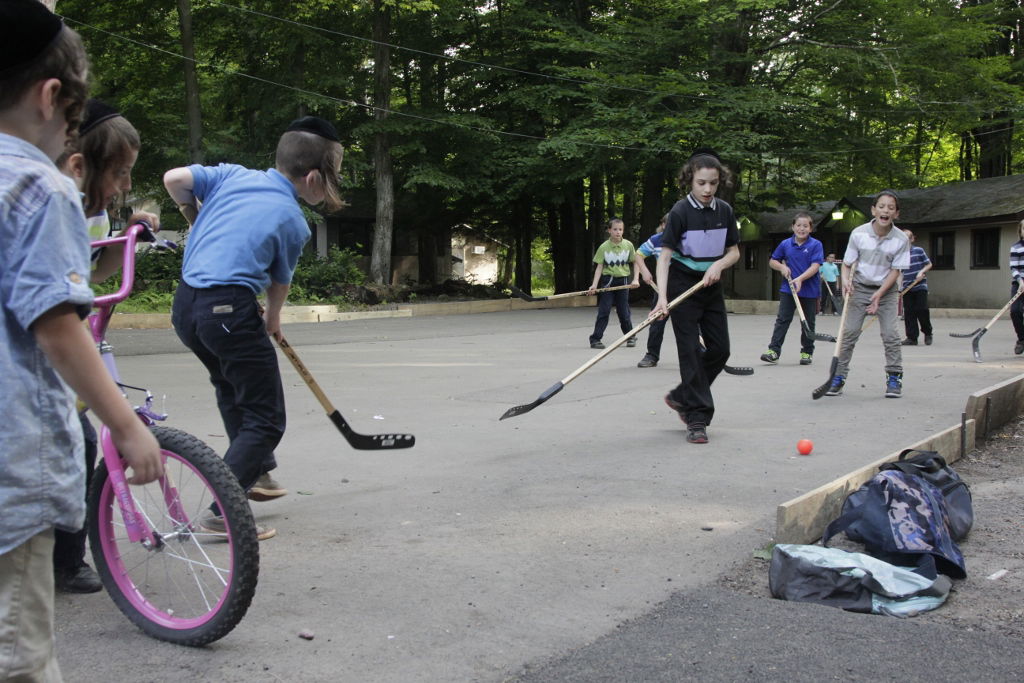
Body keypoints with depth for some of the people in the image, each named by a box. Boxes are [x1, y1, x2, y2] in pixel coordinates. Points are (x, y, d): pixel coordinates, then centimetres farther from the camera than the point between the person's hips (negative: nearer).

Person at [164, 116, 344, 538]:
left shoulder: (233, 174, 10)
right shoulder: (293, 221, -1)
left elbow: (174, 179, 3)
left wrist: (194, 212, 23)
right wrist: (272, 319, 31)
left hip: (185, 305, 8)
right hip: (230, 310, -7)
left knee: (232, 386, 30)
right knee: (266, 418, 3)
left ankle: (256, 471, 43)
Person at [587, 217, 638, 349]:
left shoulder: (628, 245, -1)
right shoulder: (604, 247, -4)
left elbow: (636, 263, 7)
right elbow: (599, 267, -3)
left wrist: (636, 279, -4)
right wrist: (594, 285, -11)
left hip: (623, 281, 1)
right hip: (607, 280, -1)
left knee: (624, 311, 7)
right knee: (604, 311, -4)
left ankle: (630, 337, 24)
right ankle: (595, 339, -1)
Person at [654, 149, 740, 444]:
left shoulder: (724, 211, 1)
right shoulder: (680, 212, -14)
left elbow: (734, 252, 9)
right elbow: (665, 256, -18)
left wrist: (718, 265, -14)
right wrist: (662, 297, -28)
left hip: (711, 286, 6)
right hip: (683, 286, -6)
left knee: (720, 349, 7)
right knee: (691, 351, -6)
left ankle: (680, 396, 25)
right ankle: (696, 418, 0)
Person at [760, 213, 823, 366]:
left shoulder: (815, 245, -6)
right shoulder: (785, 244, 3)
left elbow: (815, 266, -15)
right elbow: (772, 261, 15)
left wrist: (800, 279, -27)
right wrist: (782, 267, -6)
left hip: (809, 290, -2)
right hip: (788, 289, 2)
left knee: (808, 323, 9)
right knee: (782, 319, -4)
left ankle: (807, 352, 20)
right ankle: (774, 350, -6)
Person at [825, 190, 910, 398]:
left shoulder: (901, 239, -12)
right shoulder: (858, 233, -12)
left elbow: (895, 270, -9)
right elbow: (847, 264, -3)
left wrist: (879, 294, -18)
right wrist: (846, 280, -23)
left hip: (886, 290, 0)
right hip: (859, 288, 0)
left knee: (890, 334, -7)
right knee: (849, 332, -4)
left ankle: (894, 377, 6)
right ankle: (839, 377, 2)